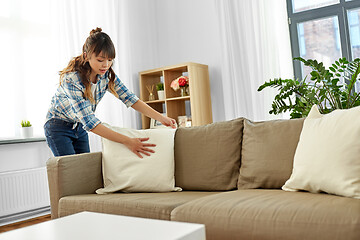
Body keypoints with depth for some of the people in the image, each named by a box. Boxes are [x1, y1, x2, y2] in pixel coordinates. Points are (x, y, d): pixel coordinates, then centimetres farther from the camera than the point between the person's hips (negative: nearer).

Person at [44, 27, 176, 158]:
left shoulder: (107, 74, -15)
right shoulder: (71, 78, -34)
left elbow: (129, 98, -14)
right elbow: (89, 121, -39)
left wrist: (161, 118, -27)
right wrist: (126, 141, -46)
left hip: (80, 127, 6)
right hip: (59, 127, -5)